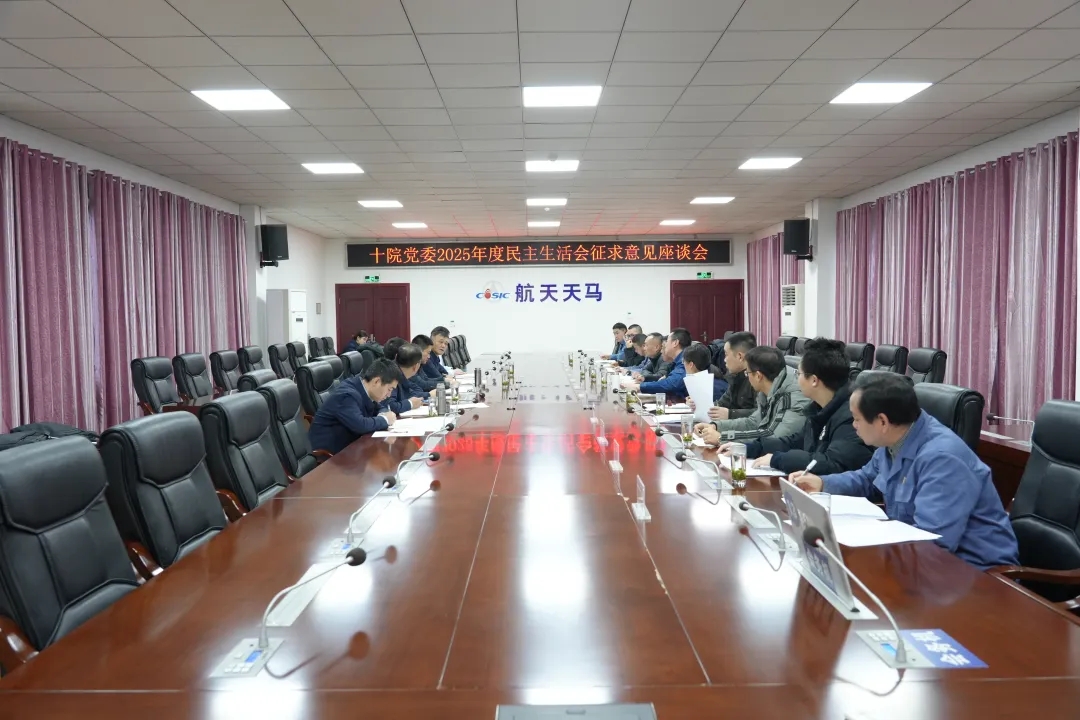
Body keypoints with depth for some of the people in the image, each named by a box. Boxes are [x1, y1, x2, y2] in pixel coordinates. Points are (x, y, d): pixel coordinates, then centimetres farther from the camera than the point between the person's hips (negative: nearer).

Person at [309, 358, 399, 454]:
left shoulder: (362, 388, 0)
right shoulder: (347, 395, -24)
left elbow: (377, 409, 15)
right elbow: (360, 425, -34)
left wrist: (384, 415, -7)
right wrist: (384, 419, -18)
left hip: (348, 442, 8)